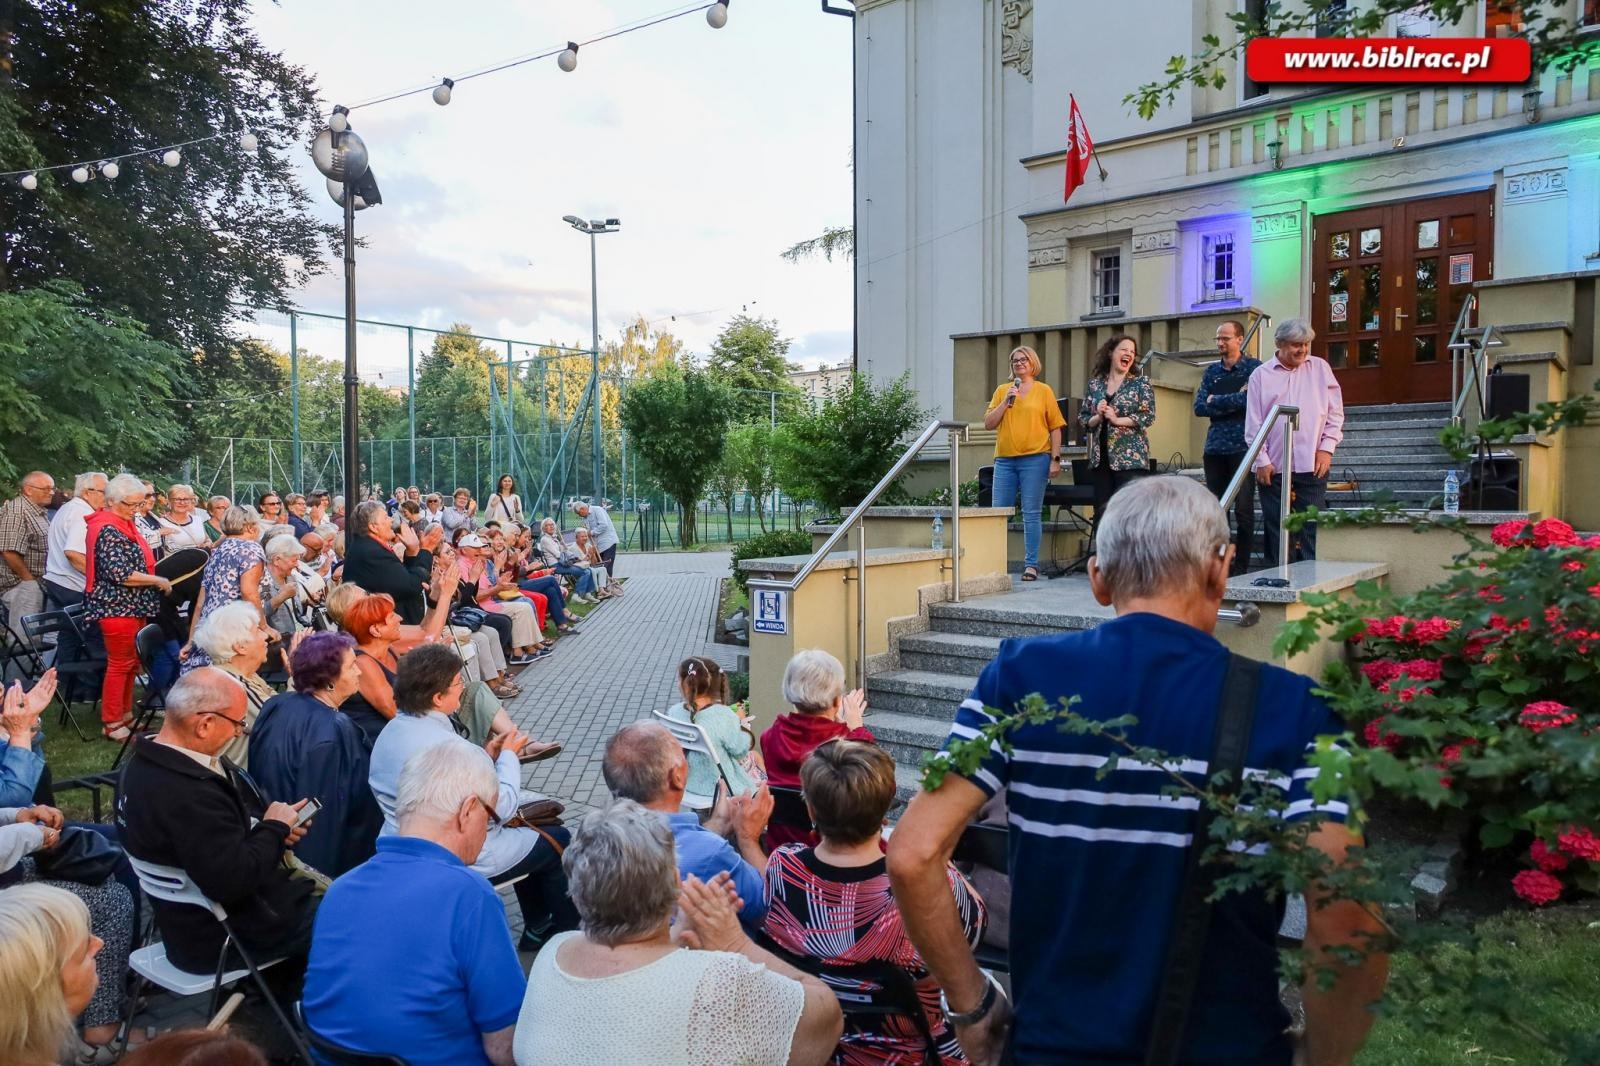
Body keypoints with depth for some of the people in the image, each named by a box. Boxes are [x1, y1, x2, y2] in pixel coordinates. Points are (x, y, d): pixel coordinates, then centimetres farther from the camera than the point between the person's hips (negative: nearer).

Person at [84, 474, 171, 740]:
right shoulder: (108, 530, -17)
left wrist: (156, 579, 15)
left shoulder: (123, 524, 14)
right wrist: (158, 581, -16)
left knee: (131, 663, 14)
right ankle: (111, 724, 6)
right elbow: (120, 574, -25)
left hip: (132, 606, 10)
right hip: (117, 607, -10)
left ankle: (125, 716, 23)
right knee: (120, 664, -3)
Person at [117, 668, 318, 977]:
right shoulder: (187, 796, -35)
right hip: (231, 935, -9)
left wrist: (273, 826, -7)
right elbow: (235, 881, -33)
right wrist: (275, 828, -18)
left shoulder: (147, 763, -3)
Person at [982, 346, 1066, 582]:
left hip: (1035, 458, -3)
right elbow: (988, 424, 6)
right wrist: (1006, 401, -4)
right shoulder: (1002, 390, 12)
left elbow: (1055, 428, 4)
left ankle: (1031, 564, 2)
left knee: (1031, 514, -2)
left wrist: (1055, 459, -3)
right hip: (1005, 459, 3)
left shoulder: (1044, 390, 5)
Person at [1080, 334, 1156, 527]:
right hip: (1101, 458, 4)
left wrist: (1117, 420, -12)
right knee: (1101, 513, 4)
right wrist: (1097, 417, -8)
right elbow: (1084, 419, 12)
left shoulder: (1141, 383, 4)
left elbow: (1148, 416, -5)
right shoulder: (1095, 384, 12)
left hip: (1131, 458, -4)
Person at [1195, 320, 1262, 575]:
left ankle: (1242, 566, 1)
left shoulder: (1254, 368, 1)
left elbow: (1251, 400, -15)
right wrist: (1233, 403, -8)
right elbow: (1199, 407, 4)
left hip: (1243, 447, -5)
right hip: (1215, 447, 5)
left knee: (1243, 509, -5)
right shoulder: (1212, 371, 15)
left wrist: (1215, 401, -4)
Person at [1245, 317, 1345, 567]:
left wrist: (1326, 448, -1)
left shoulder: (1320, 368, 9)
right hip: (1272, 467, 0)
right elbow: (1253, 423, 3)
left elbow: (1335, 413, 9)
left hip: (1312, 465, 0)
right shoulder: (1261, 375, 5)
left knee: (1311, 529, -2)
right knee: (1276, 528, 5)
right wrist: (1261, 461, -4)